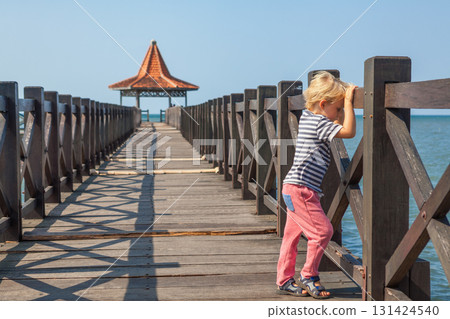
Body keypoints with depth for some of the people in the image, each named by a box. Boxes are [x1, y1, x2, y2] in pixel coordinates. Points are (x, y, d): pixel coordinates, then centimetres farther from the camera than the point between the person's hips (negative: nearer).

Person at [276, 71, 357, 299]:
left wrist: (343, 101, 18)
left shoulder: (307, 116, 13)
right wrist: (348, 102, -16)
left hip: (295, 188, 10)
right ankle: (308, 276, 6)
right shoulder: (319, 122, -15)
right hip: (300, 189, -10)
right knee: (322, 230, -7)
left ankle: (284, 281, 21)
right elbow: (349, 131, -24)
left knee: (292, 235, 14)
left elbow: (337, 127, 28)